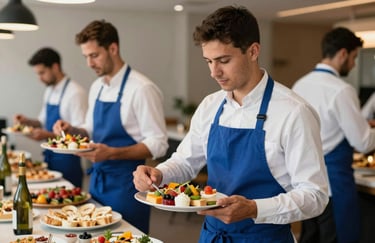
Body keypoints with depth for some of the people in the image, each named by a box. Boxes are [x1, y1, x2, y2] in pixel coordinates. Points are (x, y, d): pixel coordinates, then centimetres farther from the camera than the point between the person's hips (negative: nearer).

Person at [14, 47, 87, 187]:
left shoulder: (75, 93, -17)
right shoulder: (49, 91, 10)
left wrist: (48, 135, -24)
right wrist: (28, 122, 3)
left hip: (67, 160, -8)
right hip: (50, 157, 8)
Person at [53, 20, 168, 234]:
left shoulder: (142, 89, -17)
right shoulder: (97, 87, 8)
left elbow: (158, 144, -18)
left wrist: (112, 153, -27)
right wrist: (72, 130, 0)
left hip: (126, 184, -7)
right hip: (97, 180, 8)